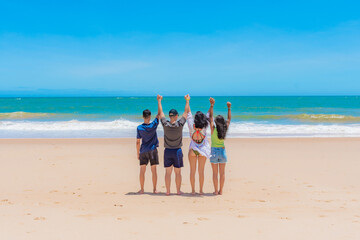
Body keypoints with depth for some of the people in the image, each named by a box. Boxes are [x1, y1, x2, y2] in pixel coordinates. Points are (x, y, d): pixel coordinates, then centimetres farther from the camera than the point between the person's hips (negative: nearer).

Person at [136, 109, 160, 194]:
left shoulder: (139, 128, -6)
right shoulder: (153, 125, -10)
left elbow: (137, 142, -2)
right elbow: (159, 114, 0)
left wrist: (138, 153, 8)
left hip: (143, 151, 1)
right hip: (152, 150, -1)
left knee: (142, 170, 6)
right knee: (154, 170, 4)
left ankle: (142, 189, 8)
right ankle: (154, 189, 7)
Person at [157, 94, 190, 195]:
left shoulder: (165, 124, -8)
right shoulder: (180, 124, -11)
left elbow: (160, 112, 5)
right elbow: (186, 112, 2)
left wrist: (159, 101, 17)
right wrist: (187, 101, 14)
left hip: (167, 151, 2)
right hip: (177, 151, -1)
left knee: (168, 172, 6)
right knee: (178, 172, 6)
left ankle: (168, 191, 9)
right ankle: (178, 190, 11)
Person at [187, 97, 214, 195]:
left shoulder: (191, 126, -16)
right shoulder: (204, 127, -16)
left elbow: (189, 113, -6)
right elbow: (208, 115, -6)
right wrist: (211, 105, -5)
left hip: (193, 149, 0)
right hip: (203, 150, 0)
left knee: (192, 171, 6)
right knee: (201, 171, 6)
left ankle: (193, 190, 9)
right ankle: (201, 190, 11)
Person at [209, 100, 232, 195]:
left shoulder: (213, 129, -13)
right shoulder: (224, 130, -6)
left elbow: (211, 117, -9)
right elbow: (229, 119, 7)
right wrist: (229, 108, 7)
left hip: (214, 151, -2)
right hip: (222, 151, 2)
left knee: (215, 173, 5)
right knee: (222, 173, 9)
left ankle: (216, 191, 8)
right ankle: (220, 190, 13)